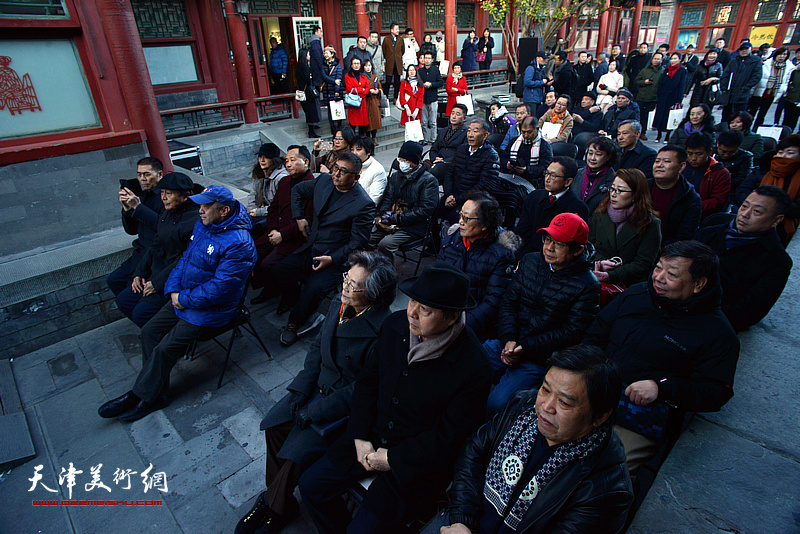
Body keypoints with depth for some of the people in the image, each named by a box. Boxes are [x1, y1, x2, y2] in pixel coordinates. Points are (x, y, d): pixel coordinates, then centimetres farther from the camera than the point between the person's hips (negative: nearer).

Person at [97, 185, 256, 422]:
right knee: (149, 331, 5)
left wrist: (184, 299, -17)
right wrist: (173, 289, -3)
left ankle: (142, 396, 12)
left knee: (166, 348, -11)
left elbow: (220, 288, -26)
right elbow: (185, 258, 11)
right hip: (184, 297, 9)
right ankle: (156, 392, 14)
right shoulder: (202, 225, 4)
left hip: (211, 309, -9)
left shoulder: (238, 244, -25)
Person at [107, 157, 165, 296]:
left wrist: (138, 206, -22)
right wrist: (126, 208, -2)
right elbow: (131, 230, 15)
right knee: (113, 280, 13)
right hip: (142, 252, 10)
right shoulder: (144, 196, 14)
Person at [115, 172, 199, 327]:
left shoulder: (194, 220, -22)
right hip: (157, 271, 10)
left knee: (141, 312, -15)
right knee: (123, 300, 8)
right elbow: (155, 246, 16)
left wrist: (158, 283, -18)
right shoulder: (167, 213, 8)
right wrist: (139, 273, 6)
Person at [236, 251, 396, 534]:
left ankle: (274, 507, 22)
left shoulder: (382, 332, -30)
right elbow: (317, 346, 5)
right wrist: (299, 391, -3)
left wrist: (314, 412, -16)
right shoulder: (338, 304, -7)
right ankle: (276, 495, 26)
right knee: (274, 424, 2)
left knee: (296, 454, -11)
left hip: (348, 405, -7)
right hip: (319, 385, 7)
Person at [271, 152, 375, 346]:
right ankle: (304, 309, 17)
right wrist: (299, 217, 10)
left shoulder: (364, 204, -17)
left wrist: (332, 259, -21)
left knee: (313, 290, -26)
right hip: (310, 250, 7)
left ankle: (294, 324, 5)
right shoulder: (324, 181, 2)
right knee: (277, 272, -4)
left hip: (336, 259, -7)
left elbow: (357, 242, -15)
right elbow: (298, 190, 21)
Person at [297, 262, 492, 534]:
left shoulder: (473, 368, -26)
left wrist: (392, 459, -13)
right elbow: (367, 379, 2)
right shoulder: (395, 324, -10)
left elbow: (450, 437, -17)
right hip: (371, 439, 6)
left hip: (416, 464, -5)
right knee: (311, 485, 6)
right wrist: (360, 437, -5)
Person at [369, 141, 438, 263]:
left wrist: (398, 219, -17)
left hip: (413, 227, -6)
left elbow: (425, 211, -13)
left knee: (385, 244, -29)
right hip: (389, 222, 6)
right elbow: (387, 198, 16)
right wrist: (384, 213, -8)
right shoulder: (395, 175, 16)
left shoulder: (429, 181, -5)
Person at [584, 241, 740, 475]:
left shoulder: (717, 333, 0)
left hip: (643, 415, -4)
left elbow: (716, 393, -4)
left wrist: (662, 387, -18)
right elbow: (595, 334, 17)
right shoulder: (635, 294, 12)